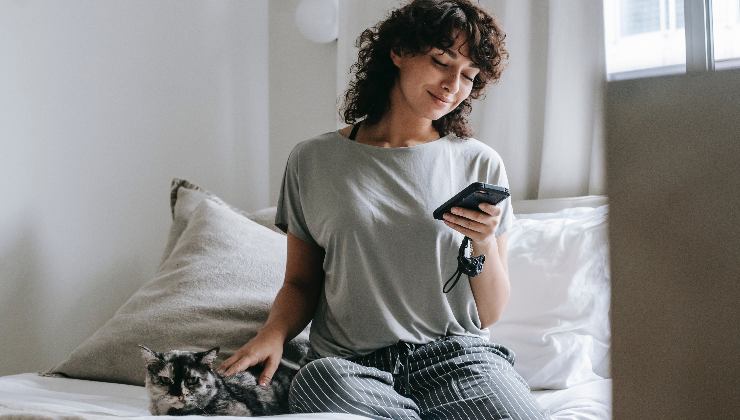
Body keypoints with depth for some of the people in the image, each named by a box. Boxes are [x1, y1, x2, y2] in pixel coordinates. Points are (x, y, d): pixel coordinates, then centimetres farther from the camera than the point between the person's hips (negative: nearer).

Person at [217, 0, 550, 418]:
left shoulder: (480, 165, 7)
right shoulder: (312, 161, 7)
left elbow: (490, 314, 8)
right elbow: (300, 283, 12)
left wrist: (485, 244, -11)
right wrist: (274, 332, -8)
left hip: (456, 353, 0)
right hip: (347, 363, 0)